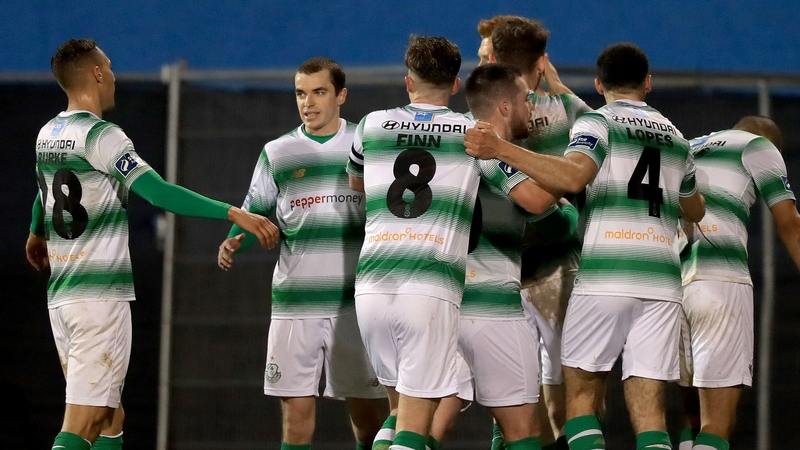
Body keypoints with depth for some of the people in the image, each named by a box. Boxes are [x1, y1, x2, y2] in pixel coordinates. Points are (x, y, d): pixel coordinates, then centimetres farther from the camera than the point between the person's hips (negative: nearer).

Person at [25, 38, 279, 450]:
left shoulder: (47, 135, 13)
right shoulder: (100, 135, -12)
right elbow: (158, 192, -22)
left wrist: (37, 235, 54)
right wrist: (234, 214, -23)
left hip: (60, 296, 9)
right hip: (100, 294, -9)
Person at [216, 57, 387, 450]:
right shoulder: (277, 153, 9)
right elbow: (256, 213, 11)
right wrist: (234, 242, -10)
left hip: (356, 303, -1)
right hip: (294, 304, 1)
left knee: (369, 414, 0)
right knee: (296, 414, -3)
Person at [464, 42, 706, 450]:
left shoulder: (598, 122, 2)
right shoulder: (675, 138, 20)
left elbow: (572, 176, -18)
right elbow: (695, 211, 35)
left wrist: (500, 150, -22)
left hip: (603, 277, -4)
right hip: (662, 280, 4)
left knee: (580, 395, 4)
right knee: (648, 410, 1)